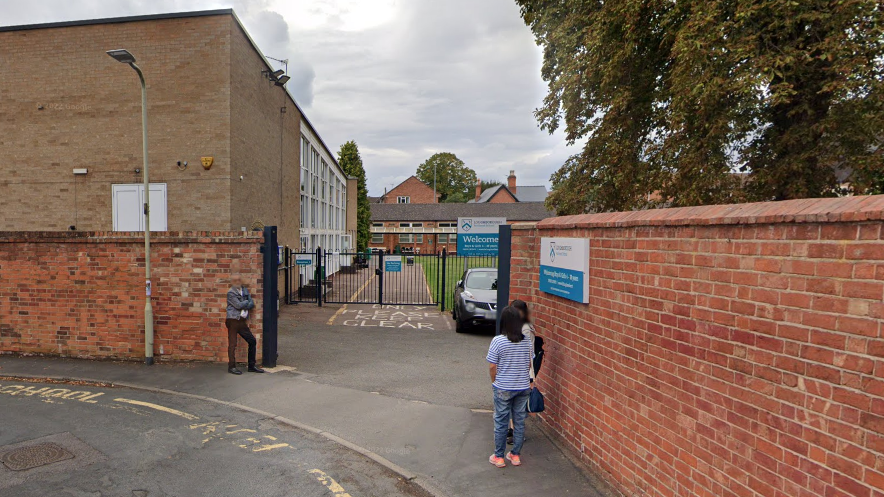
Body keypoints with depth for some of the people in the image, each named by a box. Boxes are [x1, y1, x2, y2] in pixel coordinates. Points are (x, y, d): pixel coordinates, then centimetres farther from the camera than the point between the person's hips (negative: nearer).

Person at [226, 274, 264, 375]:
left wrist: (243, 306, -11)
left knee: (252, 341, 6)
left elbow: (252, 304, 5)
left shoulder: (245, 290, 15)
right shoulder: (230, 293, -5)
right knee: (232, 344, -4)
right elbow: (239, 305, -16)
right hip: (233, 320, -6)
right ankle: (231, 367, 6)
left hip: (242, 321, 6)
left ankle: (252, 365, 14)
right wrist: (246, 302, 1)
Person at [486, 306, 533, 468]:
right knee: (519, 422, 14)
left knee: (501, 422, 8)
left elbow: (492, 366, -11)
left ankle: (499, 457, 17)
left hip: (503, 389, -3)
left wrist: (494, 382, 6)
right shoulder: (527, 341, -5)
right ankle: (515, 455, 23)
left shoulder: (498, 341, -16)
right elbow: (529, 364, 5)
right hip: (523, 387, 3)